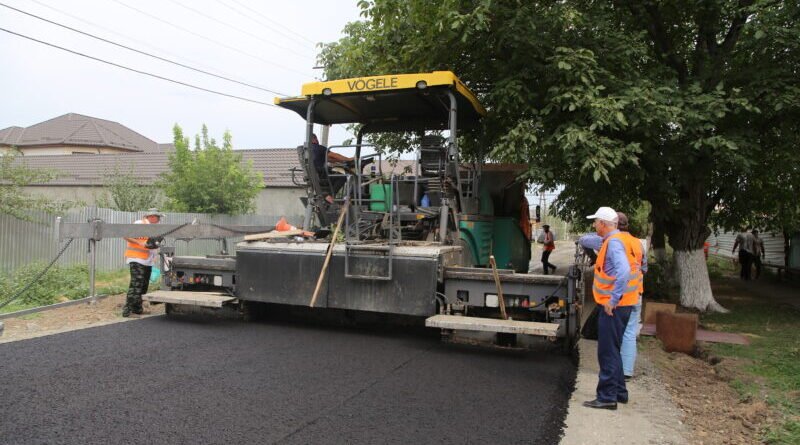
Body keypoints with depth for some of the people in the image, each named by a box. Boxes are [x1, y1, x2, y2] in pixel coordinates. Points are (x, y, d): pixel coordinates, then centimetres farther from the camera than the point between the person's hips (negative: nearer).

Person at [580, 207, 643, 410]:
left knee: (608, 351, -4)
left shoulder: (614, 242, -18)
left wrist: (613, 300, -26)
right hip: (622, 304, 10)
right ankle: (618, 392, 29)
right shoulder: (624, 239, 13)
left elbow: (623, 271, -31)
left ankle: (607, 397, 3)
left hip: (614, 306, -10)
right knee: (612, 350, 19)